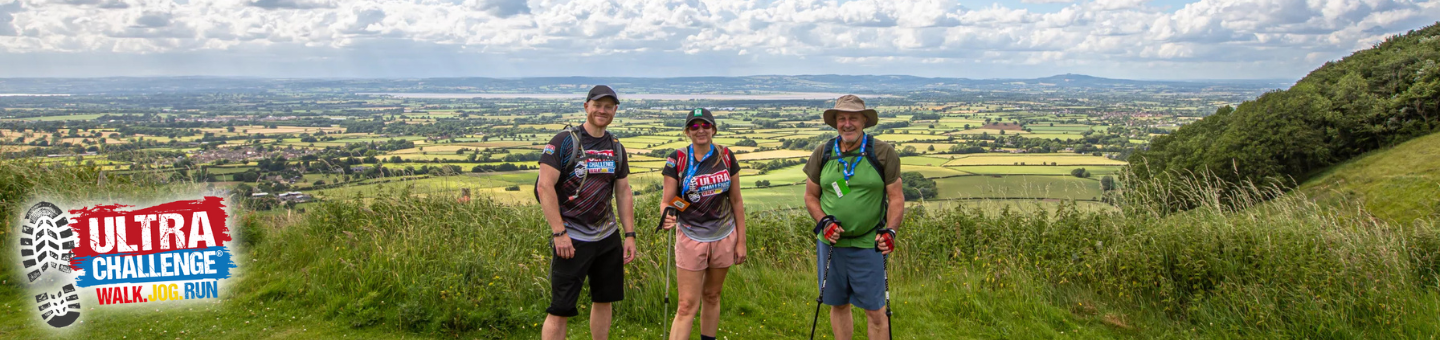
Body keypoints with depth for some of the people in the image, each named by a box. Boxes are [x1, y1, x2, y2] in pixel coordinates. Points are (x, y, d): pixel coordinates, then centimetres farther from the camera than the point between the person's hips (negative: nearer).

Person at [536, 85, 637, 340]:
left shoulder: (616, 147, 10)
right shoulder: (564, 142, -9)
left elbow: (623, 192, 14)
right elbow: (544, 187, -14)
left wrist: (630, 235, 8)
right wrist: (559, 233, -19)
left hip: (608, 237, 6)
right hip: (571, 239, -6)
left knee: (604, 300, 15)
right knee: (560, 310, -3)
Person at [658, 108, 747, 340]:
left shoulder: (726, 157, -1)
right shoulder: (677, 159, -8)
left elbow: (736, 201, 4)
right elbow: (666, 200, -7)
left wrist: (741, 241, 3)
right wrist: (666, 217, -31)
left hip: (724, 238, 3)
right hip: (691, 239, -2)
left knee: (711, 296, 15)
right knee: (687, 305, -5)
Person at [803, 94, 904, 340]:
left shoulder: (884, 153, -5)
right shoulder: (822, 154, 2)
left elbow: (896, 197, -2)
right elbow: (811, 196, 8)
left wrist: (890, 231, -14)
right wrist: (823, 222, -8)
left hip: (869, 245, -3)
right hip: (831, 243, 3)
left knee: (875, 311, 1)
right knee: (838, 305, 15)